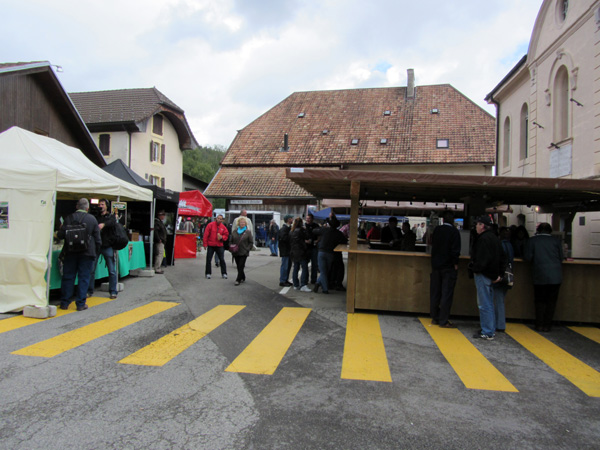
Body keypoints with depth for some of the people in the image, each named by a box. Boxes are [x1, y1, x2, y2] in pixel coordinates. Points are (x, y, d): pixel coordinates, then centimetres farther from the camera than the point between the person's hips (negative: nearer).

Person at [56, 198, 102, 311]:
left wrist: (57, 233, 21)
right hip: (87, 253, -1)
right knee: (83, 278, 4)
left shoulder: (69, 218, -2)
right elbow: (98, 239, 0)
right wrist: (95, 252, 12)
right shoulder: (92, 219, -3)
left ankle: (64, 303, 16)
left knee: (68, 277, 10)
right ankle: (81, 304, 6)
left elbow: (61, 235, -2)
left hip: (71, 252, 1)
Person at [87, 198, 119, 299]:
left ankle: (113, 291, 9)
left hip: (107, 246, -2)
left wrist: (104, 224, -35)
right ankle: (89, 291, 14)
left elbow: (113, 222, -17)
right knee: (91, 269, 2)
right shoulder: (95, 216, 13)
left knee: (112, 270, 0)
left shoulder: (111, 216, 6)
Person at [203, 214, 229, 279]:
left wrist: (222, 237, -12)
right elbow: (206, 234, -7)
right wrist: (205, 244, -8)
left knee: (222, 259, 4)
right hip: (210, 245, -2)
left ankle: (224, 273, 13)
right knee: (208, 259, 4)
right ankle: (208, 273, 15)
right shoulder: (210, 225, -6)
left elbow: (226, 235, 10)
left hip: (219, 245, 2)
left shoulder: (223, 227, 2)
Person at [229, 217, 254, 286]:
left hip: (244, 253, -3)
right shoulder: (234, 231, 7)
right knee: (238, 267, 9)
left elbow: (250, 242, 2)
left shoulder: (248, 232, 0)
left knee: (241, 266, -7)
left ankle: (238, 280, -1)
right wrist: (231, 246, -5)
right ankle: (243, 278, 27)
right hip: (236, 252, 3)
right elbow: (231, 241, 13)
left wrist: (247, 249, -9)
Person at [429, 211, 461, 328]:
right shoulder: (454, 232, -12)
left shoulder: (437, 229, 2)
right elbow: (455, 250, -14)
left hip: (436, 264, 5)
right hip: (448, 266, -5)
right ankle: (443, 321, 2)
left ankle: (435, 318, 19)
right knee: (447, 294, 0)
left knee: (434, 292, 11)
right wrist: (455, 263, -5)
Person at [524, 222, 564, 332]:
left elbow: (528, 257, -3)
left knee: (540, 301, 10)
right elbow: (561, 257, 7)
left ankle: (539, 325, 8)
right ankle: (547, 325, 9)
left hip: (540, 276, -1)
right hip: (556, 276, 1)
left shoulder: (533, 240, -1)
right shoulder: (555, 241, 3)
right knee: (551, 301, 9)